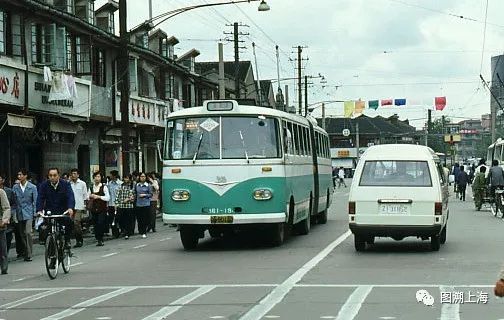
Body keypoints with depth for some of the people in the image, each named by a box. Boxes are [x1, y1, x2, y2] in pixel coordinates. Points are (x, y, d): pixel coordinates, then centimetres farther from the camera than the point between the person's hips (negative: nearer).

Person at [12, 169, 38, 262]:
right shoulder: (15, 187, 5)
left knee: (28, 232, -16)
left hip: (28, 213, -3)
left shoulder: (32, 187, -1)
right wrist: (13, 214, 3)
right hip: (19, 214, 3)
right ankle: (26, 253, 17)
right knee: (22, 234, 7)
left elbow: (35, 201, 1)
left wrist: (35, 213, -5)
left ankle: (29, 254, -11)